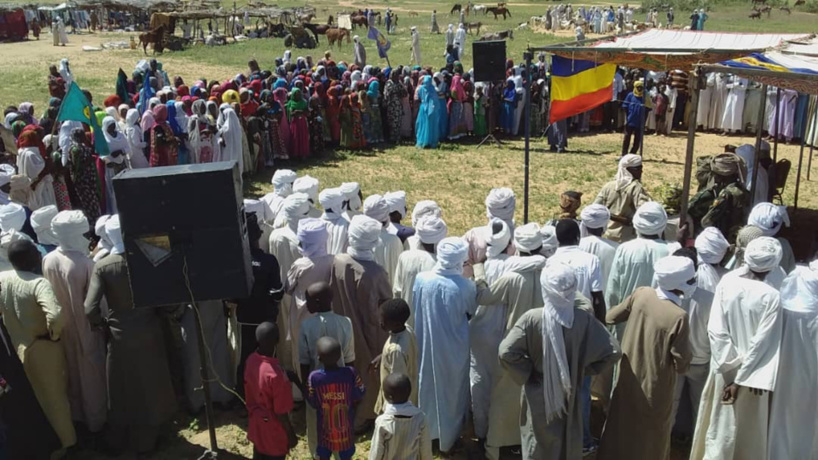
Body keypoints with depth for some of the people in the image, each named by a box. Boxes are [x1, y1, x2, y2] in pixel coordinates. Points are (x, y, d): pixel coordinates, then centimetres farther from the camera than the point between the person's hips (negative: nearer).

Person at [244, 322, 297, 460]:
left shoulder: (251, 360, -13)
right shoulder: (275, 374, -35)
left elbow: (250, 393, 3)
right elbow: (281, 412, -24)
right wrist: (291, 434, -10)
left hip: (256, 423, 7)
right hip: (273, 430, -7)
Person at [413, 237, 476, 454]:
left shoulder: (421, 279, -17)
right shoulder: (465, 286, -22)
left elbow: (414, 310, -3)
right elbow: (472, 311, -3)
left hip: (426, 344, 2)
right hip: (454, 349, -2)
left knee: (428, 386, 23)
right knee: (452, 390, 20)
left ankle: (425, 433, 41)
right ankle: (448, 437, 36)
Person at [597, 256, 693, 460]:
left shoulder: (641, 294, -13)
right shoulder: (678, 317, -27)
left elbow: (610, 318, 0)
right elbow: (681, 365, -18)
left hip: (627, 380, 4)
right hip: (655, 389, -4)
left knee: (620, 431, 23)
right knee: (652, 439, 19)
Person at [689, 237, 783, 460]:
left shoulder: (726, 282, -13)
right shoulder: (772, 296, -20)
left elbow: (715, 329, -14)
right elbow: (762, 343, -19)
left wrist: (731, 366, -9)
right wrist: (741, 379, -13)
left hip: (724, 367, 3)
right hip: (751, 372, -3)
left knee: (720, 422, 21)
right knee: (747, 430, 17)